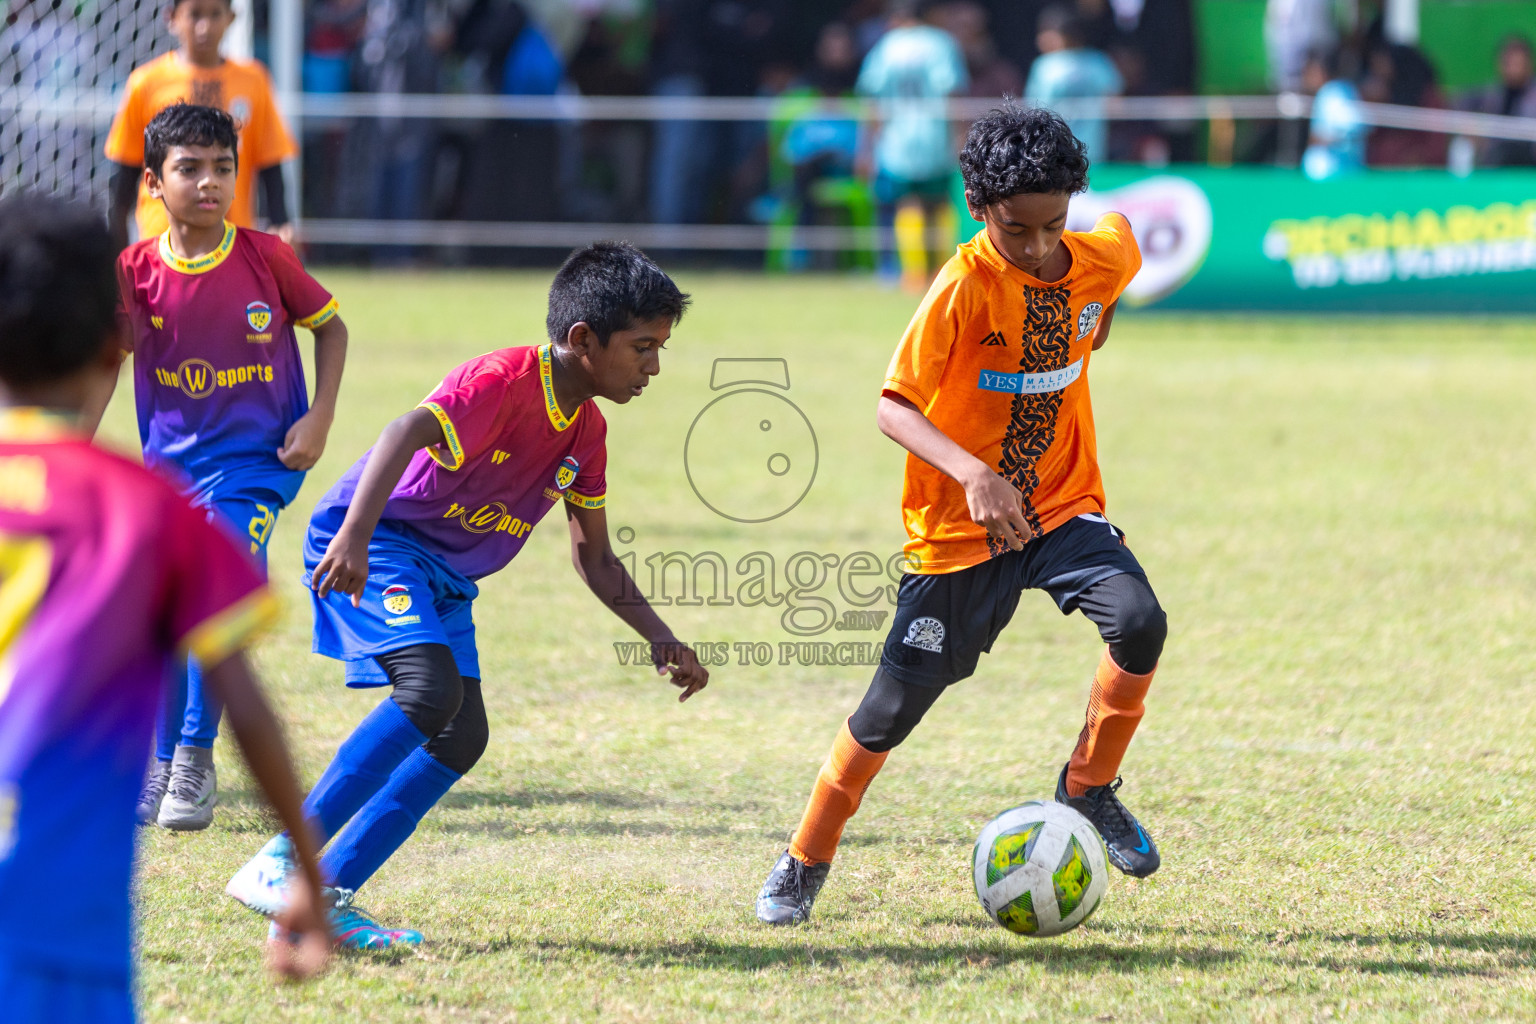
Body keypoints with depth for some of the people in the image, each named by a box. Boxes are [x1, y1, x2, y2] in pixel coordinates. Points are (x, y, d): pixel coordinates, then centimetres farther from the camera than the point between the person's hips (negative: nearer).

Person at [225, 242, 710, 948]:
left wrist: (661, 640, 8)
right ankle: (279, 864, -26)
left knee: (463, 736, 0)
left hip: (445, 574, 10)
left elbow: (593, 558, 17)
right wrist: (356, 534, -53)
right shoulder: (503, 382, -21)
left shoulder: (587, 432, 7)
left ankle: (329, 895, 1)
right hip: (376, 543, -10)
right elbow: (405, 434, -39)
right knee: (432, 688, -28)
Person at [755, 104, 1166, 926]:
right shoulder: (964, 287, -21)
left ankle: (1089, 788, 0)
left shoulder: (1100, 263, -7)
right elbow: (893, 406, -25)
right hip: (958, 523, -3)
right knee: (895, 706, 2)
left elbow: (1120, 237, 20)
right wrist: (973, 474, -38)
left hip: (1062, 505, 3)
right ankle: (804, 864, 23)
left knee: (1139, 624, -24)